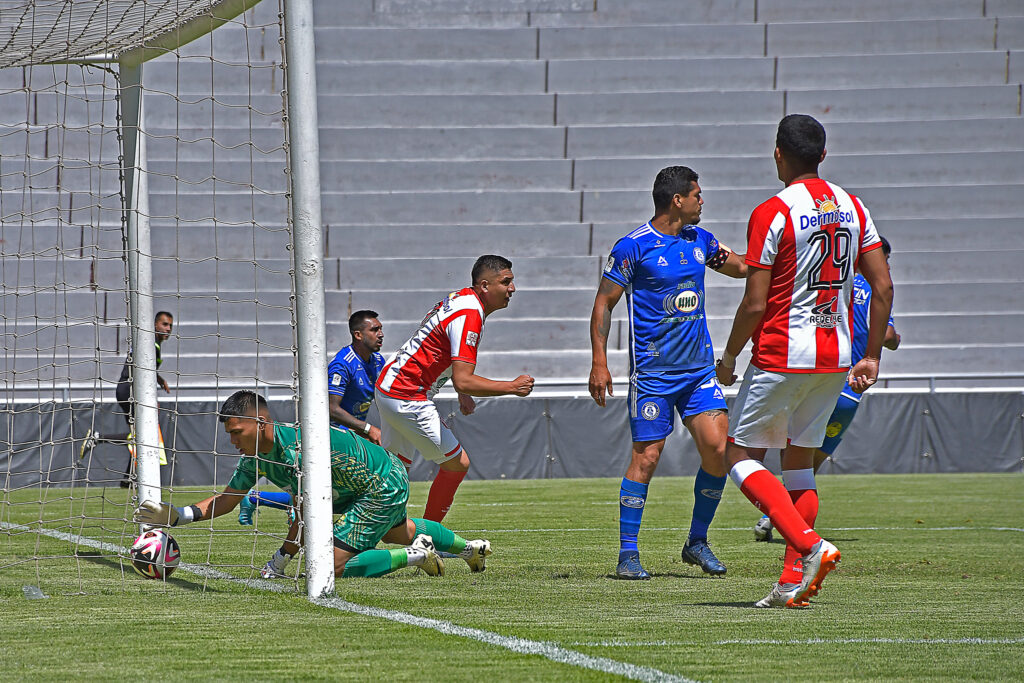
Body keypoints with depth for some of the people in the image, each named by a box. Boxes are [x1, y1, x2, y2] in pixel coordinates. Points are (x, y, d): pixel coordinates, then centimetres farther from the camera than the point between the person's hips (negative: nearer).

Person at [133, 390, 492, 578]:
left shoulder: (299, 447, -36)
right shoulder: (255, 457, -9)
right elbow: (226, 499, -1)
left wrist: (278, 563, -27)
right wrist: (177, 516, -15)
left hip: (386, 485, -9)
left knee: (333, 565, -17)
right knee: (398, 531, 37)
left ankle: (415, 555, -1)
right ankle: (470, 547, 60)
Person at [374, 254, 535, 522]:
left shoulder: (461, 298, 10)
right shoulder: (469, 316, -22)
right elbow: (463, 381, -28)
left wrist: (464, 394, 17)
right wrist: (513, 387, -19)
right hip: (408, 398, -10)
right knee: (457, 463, -3)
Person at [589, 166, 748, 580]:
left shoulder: (699, 241, 11)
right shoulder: (633, 247, -8)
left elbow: (743, 268, 27)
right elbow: (604, 303, -4)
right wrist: (599, 363, -10)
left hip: (699, 369, 6)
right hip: (652, 373, -6)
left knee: (717, 448, -6)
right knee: (646, 457, -7)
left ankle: (697, 542, 10)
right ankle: (627, 555, 2)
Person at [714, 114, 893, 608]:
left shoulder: (771, 214, -13)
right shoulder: (851, 207, 6)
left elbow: (755, 304, -14)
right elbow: (883, 286, 5)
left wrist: (728, 358, 0)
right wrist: (871, 356, 12)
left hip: (782, 357, -6)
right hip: (836, 357, 6)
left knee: (740, 456, 4)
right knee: (799, 460, 15)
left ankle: (810, 546, -15)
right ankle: (793, 583, 8)